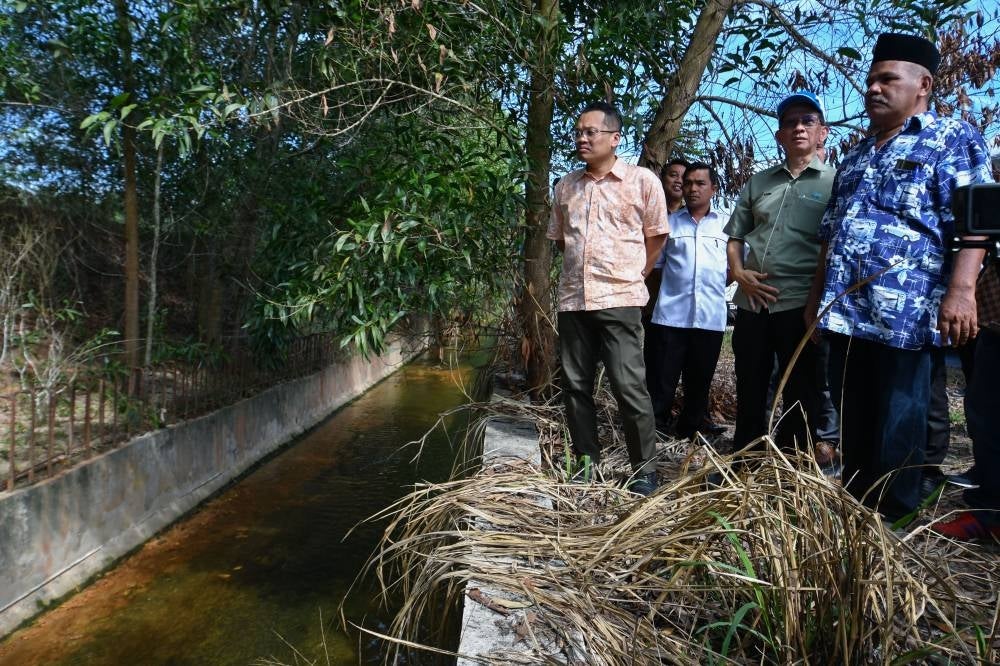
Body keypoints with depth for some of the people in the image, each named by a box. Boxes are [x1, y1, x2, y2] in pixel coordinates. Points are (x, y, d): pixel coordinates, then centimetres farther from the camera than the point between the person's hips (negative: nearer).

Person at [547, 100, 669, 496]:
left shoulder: (642, 180, -1)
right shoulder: (566, 186, 12)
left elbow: (656, 237, 5)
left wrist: (631, 275, 6)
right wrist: (582, 269, 14)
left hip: (619, 300, -5)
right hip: (572, 300, 5)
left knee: (629, 386, -6)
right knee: (575, 386, 9)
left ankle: (644, 470, 9)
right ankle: (586, 463, 22)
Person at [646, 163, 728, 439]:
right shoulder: (669, 223, 9)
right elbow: (653, 265, 13)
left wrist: (715, 285, 5)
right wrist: (678, 285, 4)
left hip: (710, 318, 1)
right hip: (670, 316, -1)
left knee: (699, 385, 11)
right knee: (661, 382, -1)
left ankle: (687, 437, 24)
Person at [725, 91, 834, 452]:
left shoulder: (834, 183, 2)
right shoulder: (758, 182, 15)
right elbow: (735, 237, 18)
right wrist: (739, 274, 0)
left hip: (802, 304, -4)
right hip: (752, 303, 4)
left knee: (800, 397, 6)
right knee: (749, 393, 13)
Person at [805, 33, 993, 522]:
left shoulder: (952, 139, 3)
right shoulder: (855, 157, 23)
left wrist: (961, 289, -22)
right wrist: (818, 293, 18)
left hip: (906, 309, -6)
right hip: (846, 307, 7)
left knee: (896, 421, 0)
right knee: (853, 416, 12)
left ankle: (891, 517, 12)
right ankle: (855, 504, 24)